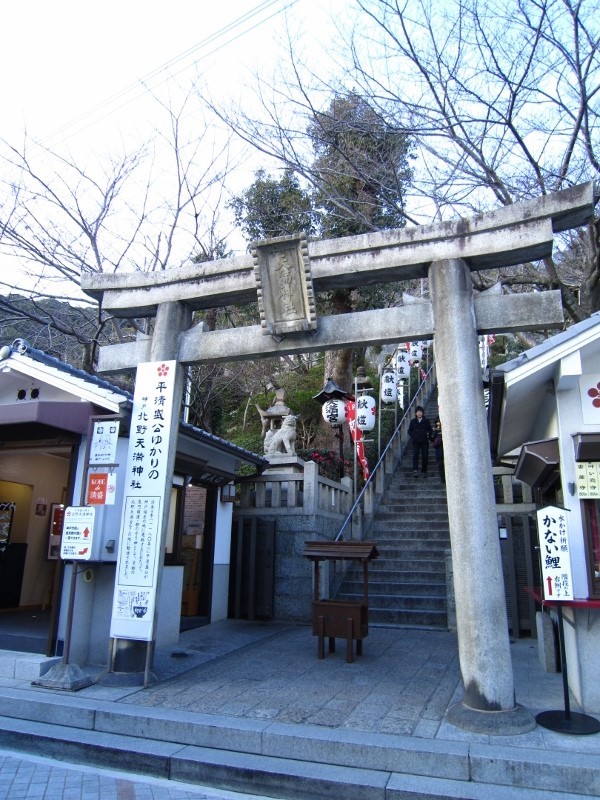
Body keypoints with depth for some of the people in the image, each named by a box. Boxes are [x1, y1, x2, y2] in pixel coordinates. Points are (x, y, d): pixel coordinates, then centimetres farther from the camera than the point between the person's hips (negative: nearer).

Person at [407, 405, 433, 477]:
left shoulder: (426, 421, 7)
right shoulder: (413, 421, 9)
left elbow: (430, 431, 10)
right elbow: (409, 430, 12)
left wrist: (428, 436, -7)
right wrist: (413, 436, -2)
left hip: (424, 442, 0)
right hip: (416, 442, 0)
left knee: (425, 457, 1)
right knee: (415, 455, -15)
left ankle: (424, 472, 12)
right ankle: (415, 470, -23)